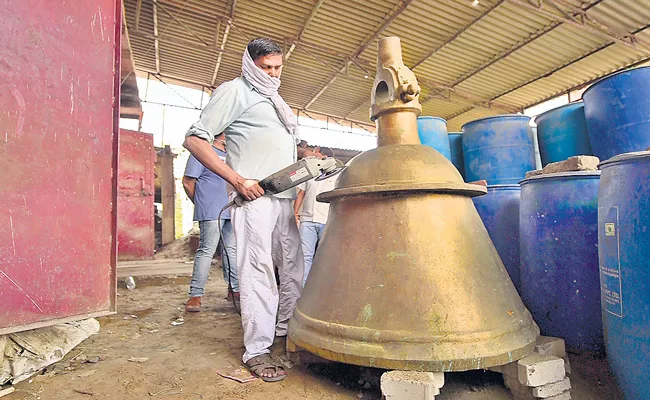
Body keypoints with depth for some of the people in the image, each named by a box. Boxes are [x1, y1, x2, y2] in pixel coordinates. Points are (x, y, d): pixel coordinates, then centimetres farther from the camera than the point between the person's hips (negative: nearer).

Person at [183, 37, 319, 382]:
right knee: (257, 269, -7)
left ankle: (286, 329, 30)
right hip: (254, 196, -8)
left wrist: (304, 153, 11)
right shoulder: (234, 91, 1)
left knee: (293, 266, 12)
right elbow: (194, 139, -7)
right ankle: (257, 350, 5)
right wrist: (236, 179, -15)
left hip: (284, 198, 9)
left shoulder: (276, 99, 26)